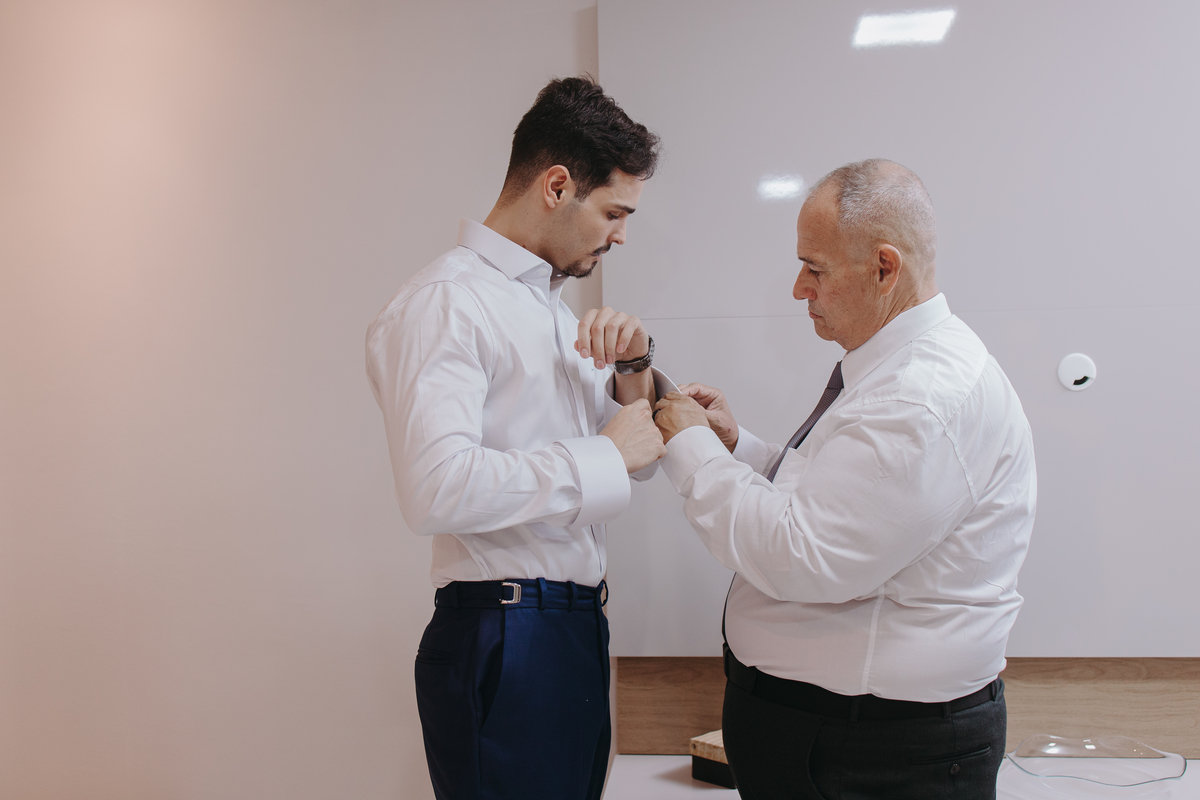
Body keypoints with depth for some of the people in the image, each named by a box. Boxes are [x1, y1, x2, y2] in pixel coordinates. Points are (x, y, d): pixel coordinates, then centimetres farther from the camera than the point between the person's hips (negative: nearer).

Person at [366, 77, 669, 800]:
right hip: (503, 639, -9)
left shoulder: (556, 307, 16)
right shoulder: (447, 302, -13)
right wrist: (602, 455, -18)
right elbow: (437, 490, -28)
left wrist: (635, 368, 0)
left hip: (579, 629, 9)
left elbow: (636, 457, 20)